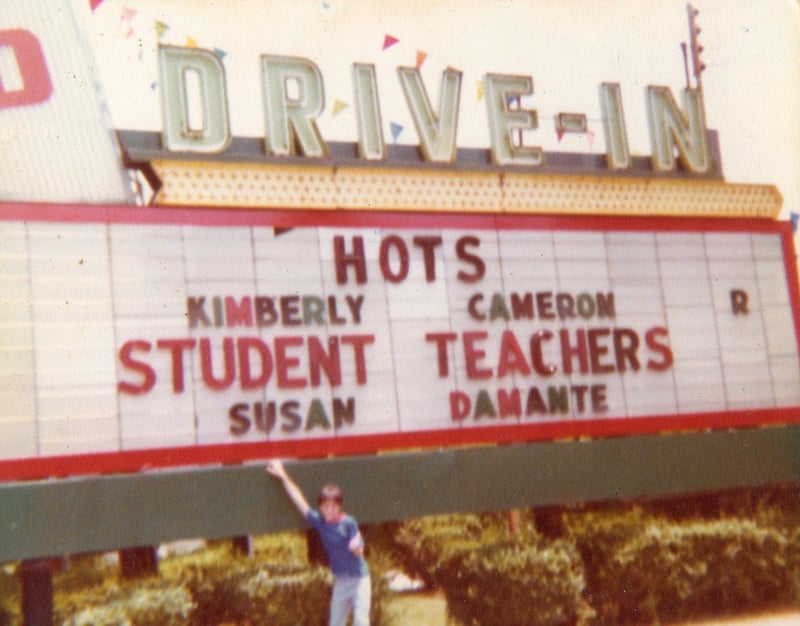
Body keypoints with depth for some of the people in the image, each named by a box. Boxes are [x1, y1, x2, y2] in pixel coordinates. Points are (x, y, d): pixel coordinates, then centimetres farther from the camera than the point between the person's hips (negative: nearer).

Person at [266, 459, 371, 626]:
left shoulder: (349, 523, -13)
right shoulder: (319, 522, 0)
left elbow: (359, 551, -13)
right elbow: (300, 501, 4)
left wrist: (356, 547, -37)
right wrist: (283, 476, 6)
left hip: (359, 578, -5)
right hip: (340, 580, 5)